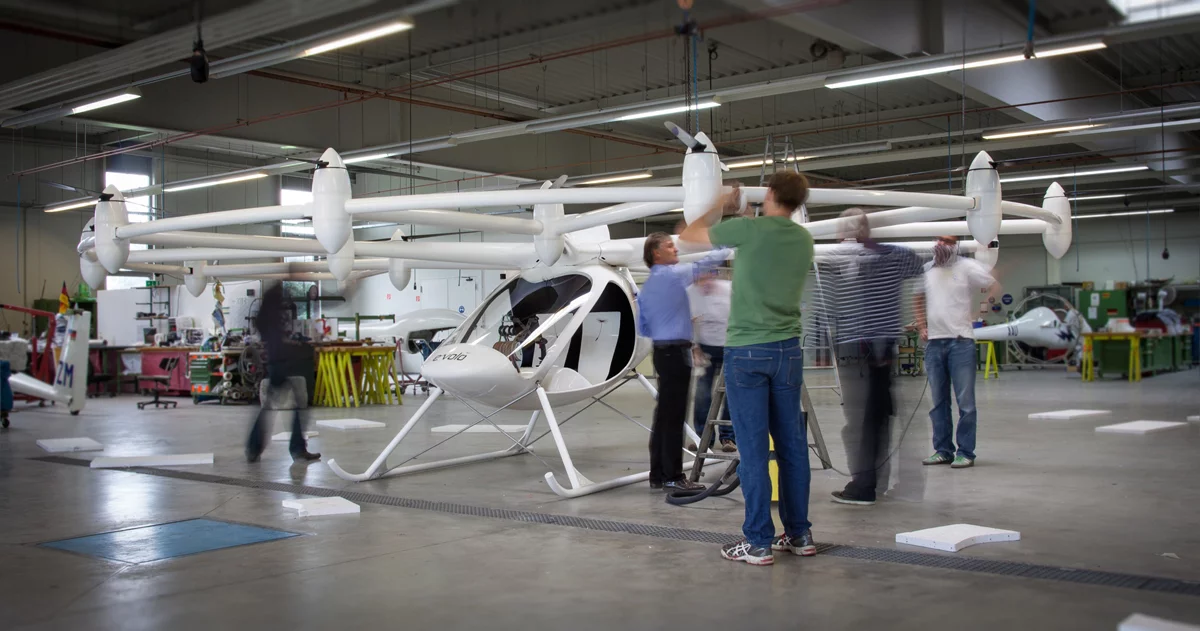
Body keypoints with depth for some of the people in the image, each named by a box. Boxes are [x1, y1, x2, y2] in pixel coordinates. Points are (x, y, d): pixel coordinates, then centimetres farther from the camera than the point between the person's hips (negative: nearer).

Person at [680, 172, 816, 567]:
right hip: (788, 349, 5)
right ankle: (799, 534, 17)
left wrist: (721, 206, 17)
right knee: (792, 444, 10)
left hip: (747, 350, -5)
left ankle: (758, 542, 1)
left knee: (753, 448, -2)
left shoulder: (750, 229, -10)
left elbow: (688, 234, 3)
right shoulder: (804, 240, 7)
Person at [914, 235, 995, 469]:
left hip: (961, 342, -5)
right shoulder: (926, 269, 12)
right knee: (938, 401, 11)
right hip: (934, 342, 5)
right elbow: (919, 298, 25)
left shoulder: (967, 267, -4)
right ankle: (943, 450, 20)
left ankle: (965, 452, 4)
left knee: (965, 401, -3)